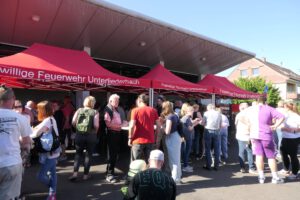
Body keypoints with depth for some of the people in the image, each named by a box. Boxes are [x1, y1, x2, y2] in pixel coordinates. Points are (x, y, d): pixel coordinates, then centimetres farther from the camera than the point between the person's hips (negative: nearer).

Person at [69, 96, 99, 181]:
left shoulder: (79, 110, 1)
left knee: (78, 154, 17)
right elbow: (96, 125, -16)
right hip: (90, 136, -2)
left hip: (79, 135, 2)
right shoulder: (95, 112, -8)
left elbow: (73, 122, -3)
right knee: (88, 154, 12)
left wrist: (78, 128, 15)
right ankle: (86, 174, 20)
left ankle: (75, 173, 9)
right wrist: (95, 132, 4)